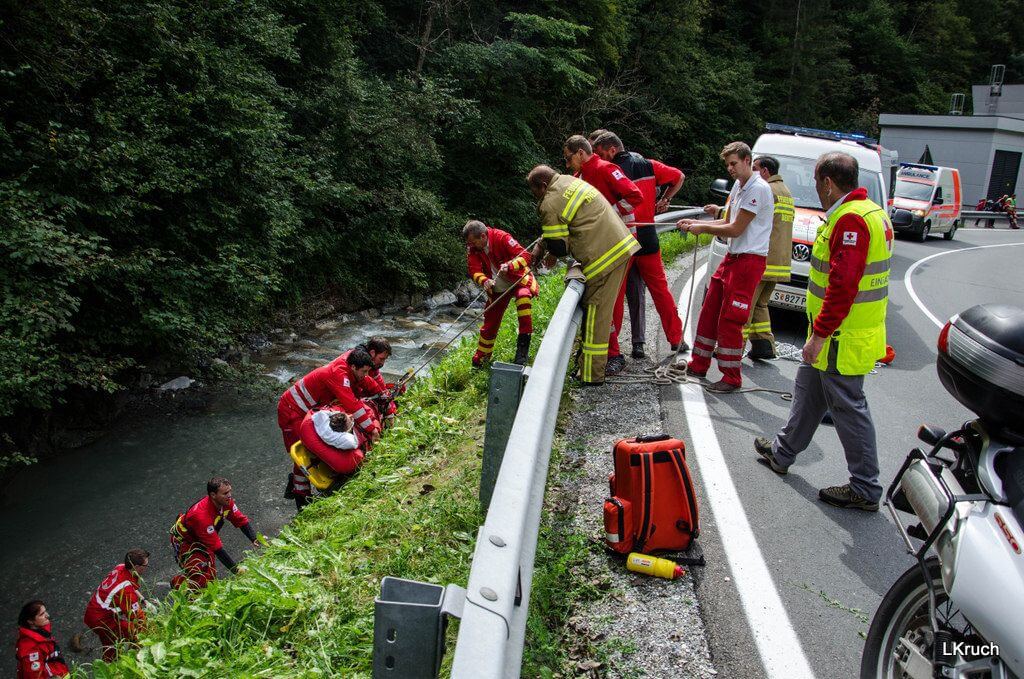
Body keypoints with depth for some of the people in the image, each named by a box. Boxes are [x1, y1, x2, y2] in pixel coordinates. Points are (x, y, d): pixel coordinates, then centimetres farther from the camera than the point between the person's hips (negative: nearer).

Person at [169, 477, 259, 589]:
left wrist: (254, 540, -24)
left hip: (202, 541, 8)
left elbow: (241, 521, -8)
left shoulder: (226, 502, -19)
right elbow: (217, 547, -38)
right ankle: (177, 583, 13)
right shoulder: (202, 515, -40)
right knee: (201, 579, -16)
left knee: (211, 577, 9)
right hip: (183, 541, -7)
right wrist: (236, 570, -37)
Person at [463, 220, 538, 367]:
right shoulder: (472, 249, -9)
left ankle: (523, 343, -35)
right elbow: (474, 271, -13)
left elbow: (526, 256, -28)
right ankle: (480, 359, 30)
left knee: (524, 296, -39)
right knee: (489, 324, 9)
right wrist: (484, 281, -36)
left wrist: (509, 266, -46)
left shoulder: (502, 238, -24)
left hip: (518, 281, -5)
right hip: (498, 289, 5)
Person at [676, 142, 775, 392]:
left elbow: (735, 229, -16)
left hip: (749, 260, -9)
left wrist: (702, 228, -6)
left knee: (730, 320, -7)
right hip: (732, 257, 9)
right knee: (709, 311, 12)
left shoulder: (758, 188, -15)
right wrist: (695, 223, 6)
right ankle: (698, 365, 24)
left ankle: (732, 378, 4)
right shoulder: (739, 186, 15)